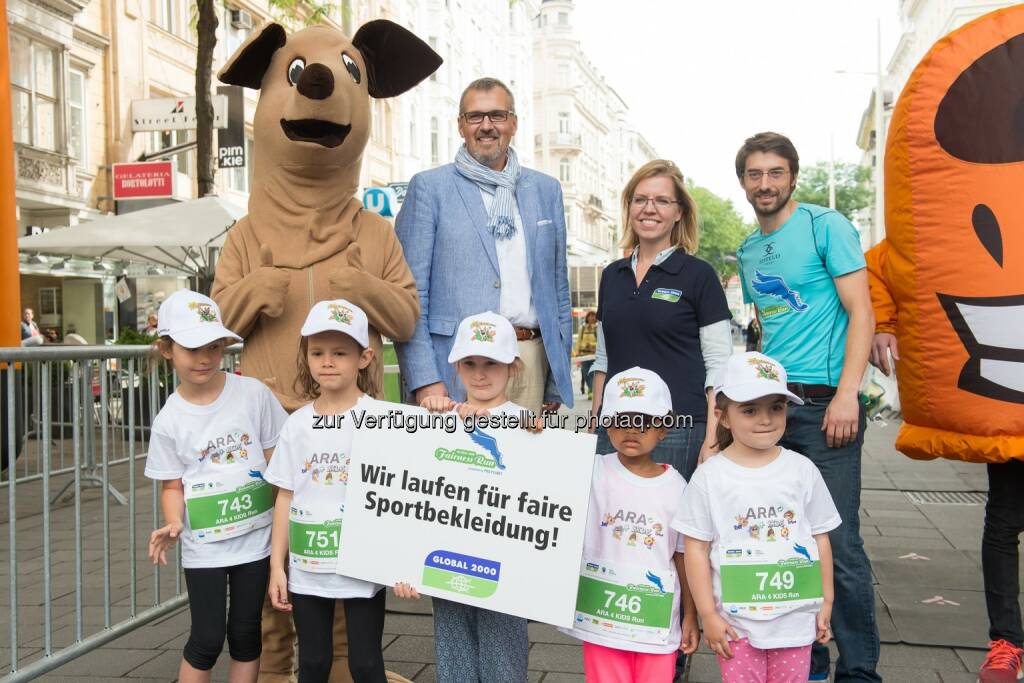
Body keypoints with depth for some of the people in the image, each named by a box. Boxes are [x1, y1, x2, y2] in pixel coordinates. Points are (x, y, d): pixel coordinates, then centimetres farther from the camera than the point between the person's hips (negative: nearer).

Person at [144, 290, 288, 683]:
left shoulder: (253, 393, -7)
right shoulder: (169, 420, -6)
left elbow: (276, 460, 0)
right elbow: (173, 484, 3)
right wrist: (174, 524, -15)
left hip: (255, 536, 1)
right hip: (203, 545, 0)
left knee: (245, 632, 12)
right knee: (207, 638, 4)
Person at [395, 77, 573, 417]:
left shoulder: (546, 189, 15)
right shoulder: (429, 188, 3)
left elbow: (558, 287, 16)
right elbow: (410, 292, -3)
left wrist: (559, 379, 11)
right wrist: (425, 380, -12)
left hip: (532, 361, 4)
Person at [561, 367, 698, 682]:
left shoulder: (676, 486, -2)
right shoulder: (594, 473, -6)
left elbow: (684, 555, 4)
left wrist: (691, 616, 7)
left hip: (656, 621, 1)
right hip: (601, 616, -1)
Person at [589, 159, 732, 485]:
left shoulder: (699, 275, -3)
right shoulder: (612, 275, 12)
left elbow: (719, 366, -5)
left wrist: (711, 441, -12)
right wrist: (594, 421, 14)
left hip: (678, 432, -4)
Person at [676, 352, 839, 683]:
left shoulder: (802, 470, -1)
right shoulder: (709, 477, -8)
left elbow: (820, 539, 7)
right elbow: (696, 548, -5)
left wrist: (826, 602, 8)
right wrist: (708, 614, -6)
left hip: (796, 616, 2)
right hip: (736, 620, -2)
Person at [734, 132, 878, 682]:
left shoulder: (825, 225, -3)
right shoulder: (747, 252, 16)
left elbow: (861, 313, -8)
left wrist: (846, 393, -18)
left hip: (823, 405, -6)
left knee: (838, 544, -6)